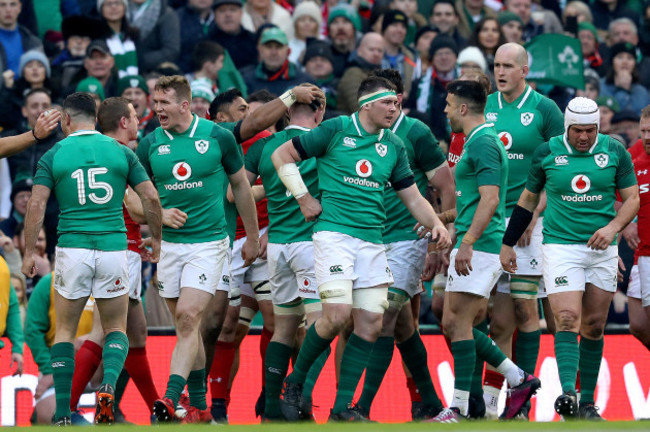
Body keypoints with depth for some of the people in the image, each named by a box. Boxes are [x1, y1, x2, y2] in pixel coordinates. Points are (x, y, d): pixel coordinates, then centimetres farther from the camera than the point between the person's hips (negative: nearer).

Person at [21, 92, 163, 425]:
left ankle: (62, 414, 5)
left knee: (65, 331, 12)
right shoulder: (120, 152, 6)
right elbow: (151, 198, 3)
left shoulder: (53, 155, 2)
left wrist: (29, 253, 1)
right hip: (113, 248, 1)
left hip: (72, 247, -1)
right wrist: (156, 239, 17)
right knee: (116, 329, 13)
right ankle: (108, 386, -17)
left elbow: (36, 206, -5)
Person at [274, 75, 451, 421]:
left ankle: (342, 408, 5)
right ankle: (295, 381, 3)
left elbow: (412, 197, 18)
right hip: (334, 233, -6)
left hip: (372, 242, 6)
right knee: (338, 313, -18)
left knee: (371, 323, -1)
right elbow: (282, 155, 5)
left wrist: (436, 224, 1)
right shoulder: (335, 130, -1)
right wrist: (303, 197, -1)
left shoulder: (394, 146, 13)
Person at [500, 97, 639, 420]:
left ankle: (587, 402, 13)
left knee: (594, 326, 5)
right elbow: (528, 199, 11)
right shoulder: (547, 153, 0)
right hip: (560, 245, -2)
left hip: (602, 249, 2)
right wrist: (508, 243, 11)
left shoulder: (615, 152, 1)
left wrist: (612, 227, -13)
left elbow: (632, 199, 5)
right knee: (568, 319, -17)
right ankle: (568, 393, -27)